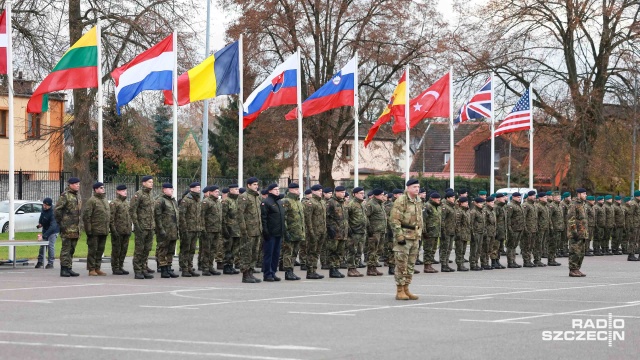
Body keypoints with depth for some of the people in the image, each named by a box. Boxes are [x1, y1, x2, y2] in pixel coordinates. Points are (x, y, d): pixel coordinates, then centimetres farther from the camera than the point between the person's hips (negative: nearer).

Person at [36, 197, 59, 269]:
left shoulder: (52, 213, -35)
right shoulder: (43, 208, -11)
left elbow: (52, 226, -42)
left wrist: (44, 236, -49)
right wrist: (40, 223, 3)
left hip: (53, 231, -7)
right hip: (45, 229, 7)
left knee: (51, 246, -12)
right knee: (42, 245, 8)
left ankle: (50, 263, -3)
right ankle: (40, 261, 18)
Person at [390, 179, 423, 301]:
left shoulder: (418, 202, 15)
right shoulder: (401, 200, -11)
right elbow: (395, 220, -15)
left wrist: (419, 235, 18)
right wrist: (399, 236, -19)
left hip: (415, 237, 8)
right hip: (404, 236, -8)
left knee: (411, 264, 11)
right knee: (401, 264, -6)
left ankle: (406, 289, 18)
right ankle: (400, 291, -1)